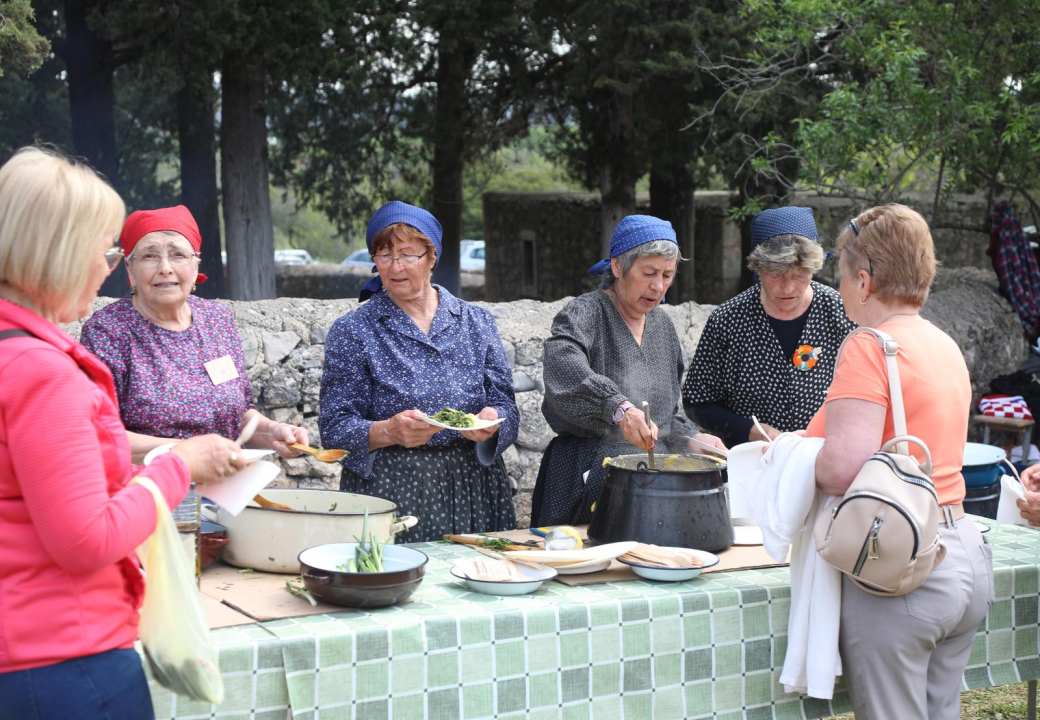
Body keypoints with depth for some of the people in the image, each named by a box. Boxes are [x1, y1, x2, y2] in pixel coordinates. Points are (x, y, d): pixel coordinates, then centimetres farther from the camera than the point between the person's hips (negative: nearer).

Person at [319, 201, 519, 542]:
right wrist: (388, 432, -21)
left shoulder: (478, 323, 10)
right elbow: (335, 426, -4)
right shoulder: (352, 331, 2)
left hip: (472, 491, 3)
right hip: (388, 489, -2)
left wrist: (490, 424, -15)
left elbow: (506, 408, 7)